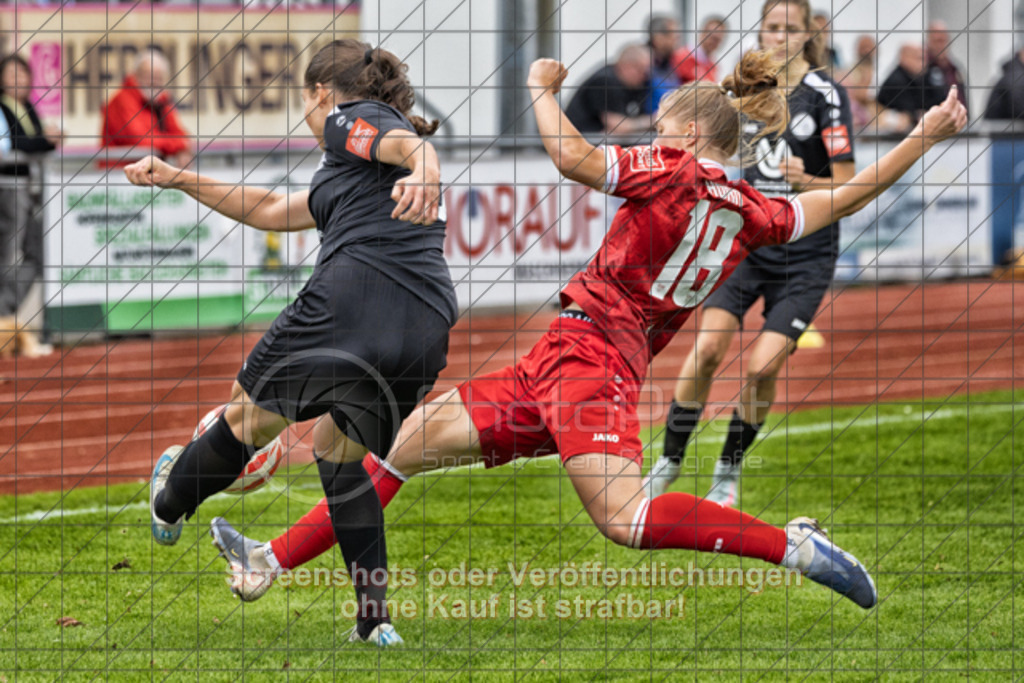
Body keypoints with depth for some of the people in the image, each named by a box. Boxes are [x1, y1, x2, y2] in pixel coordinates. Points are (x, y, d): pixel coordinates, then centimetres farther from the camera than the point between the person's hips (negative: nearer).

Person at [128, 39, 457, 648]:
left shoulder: (349, 120, 8)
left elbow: (412, 144, -15)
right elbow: (270, 211, 41)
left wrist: (423, 175, -39)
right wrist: (177, 179, 44)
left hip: (354, 296, -8)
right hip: (427, 329, 8)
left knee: (248, 418, 17)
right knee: (337, 446, 25)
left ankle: (171, 505, 41)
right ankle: (376, 621, 15)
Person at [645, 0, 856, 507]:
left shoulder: (826, 95, -9)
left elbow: (847, 189, -11)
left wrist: (806, 181, -28)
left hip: (805, 255, -3)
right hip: (748, 244, 3)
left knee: (763, 367, -11)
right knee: (707, 349, -14)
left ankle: (729, 472, 10)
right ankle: (669, 463, -1)